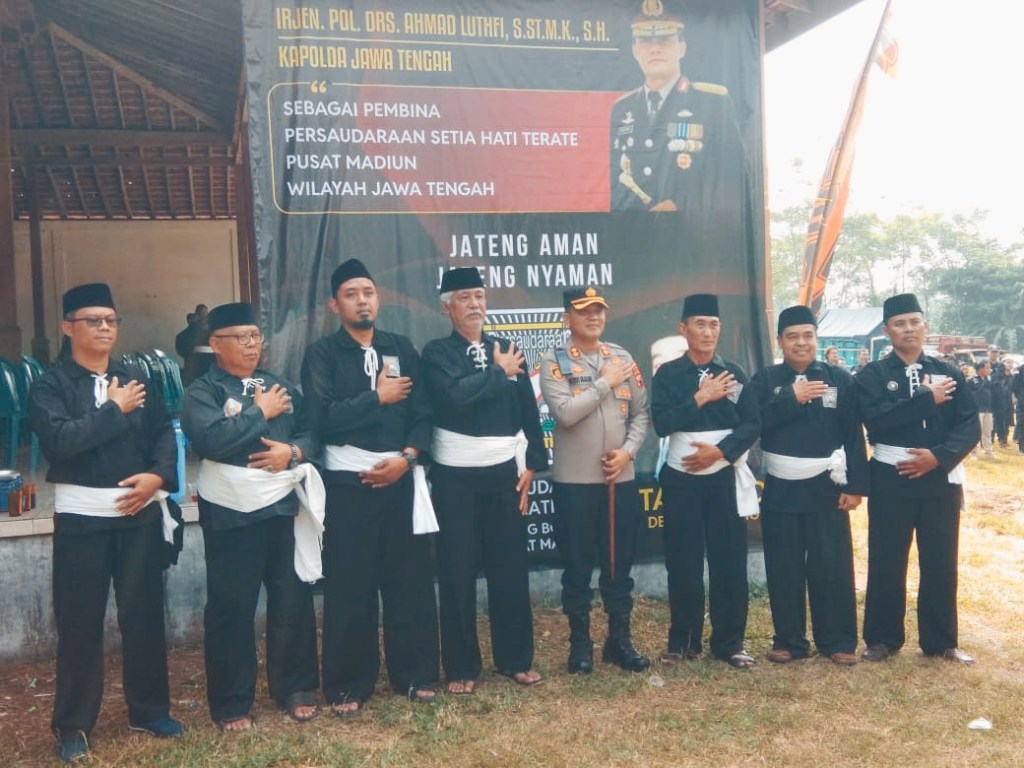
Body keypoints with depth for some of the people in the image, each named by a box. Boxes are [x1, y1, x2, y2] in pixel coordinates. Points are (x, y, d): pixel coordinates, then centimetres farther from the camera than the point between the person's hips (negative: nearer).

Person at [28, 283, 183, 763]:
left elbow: (165, 435, 5)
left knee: (144, 612, 9)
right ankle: (73, 725, 17)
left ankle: (149, 709, 24)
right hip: (81, 517, -3)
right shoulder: (50, 385, -2)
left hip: (140, 512, 3)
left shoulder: (138, 380, 9)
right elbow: (58, 441, -18)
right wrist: (114, 410, -12)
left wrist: (158, 475, -12)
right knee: (79, 620, 4)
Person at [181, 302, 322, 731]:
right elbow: (210, 439, -21)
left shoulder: (280, 385, 13)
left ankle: (295, 688, 25)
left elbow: (311, 432, 9)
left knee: (293, 600, 10)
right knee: (231, 607, 4)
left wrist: (293, 450, -12)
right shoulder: (202, 391, -2)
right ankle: (231, 702, 17)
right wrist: (261, 413, -13)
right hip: (231, 512, -4)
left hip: (285, 506, 4)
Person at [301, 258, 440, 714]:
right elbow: (322, 419, -14)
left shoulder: (401, 349, 10)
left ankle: (415, 675, 22)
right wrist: (377, 397, -9)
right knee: (349, 587, 3)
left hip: (401, 479, 3)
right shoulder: (321, 355, 0)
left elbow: (424, 412, 4)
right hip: (348, 484, -3)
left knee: (411, 579, 7)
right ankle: (348, 685, 16)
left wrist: (407, 456, -11)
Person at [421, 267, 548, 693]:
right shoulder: (436, 353, -4)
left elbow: (529, 412, 9)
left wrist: (531, 465, 2)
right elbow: (455, 394, -24)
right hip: (455, 478, -3)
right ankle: (461, 667, 17)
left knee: (510, 568, 9)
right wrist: (499, 373, -12)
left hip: (505, 474, 3)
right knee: (458, 572, 3)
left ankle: (516, 659, 23)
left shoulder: (508, 350, 7)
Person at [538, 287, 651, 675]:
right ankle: (580, 642, 20)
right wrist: (605, 382, -13)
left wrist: (628, 450, -7)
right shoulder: (554, 361, -5)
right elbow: (565, 412, -19)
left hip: (621, 477, 3)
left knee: (619, 563, 12)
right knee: (577, 566, 7)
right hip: (574, 480, -3)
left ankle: (620, 639, 25)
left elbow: (641, 412, 7)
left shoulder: (622, 357, 7)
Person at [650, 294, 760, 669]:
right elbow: (661, 423, -12)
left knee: (730, 561, 3)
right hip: (682, 480, -1)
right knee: (683, 563, 4)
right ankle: (683, 640, 17)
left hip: (725, 478, 1)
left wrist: (720, 450, -14)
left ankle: (730, 642, 15)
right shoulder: (667, 374, 0)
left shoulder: (733, 373, 5)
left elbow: (752, 424, -1)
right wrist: (700, 399, -15)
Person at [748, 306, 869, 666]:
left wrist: (855, 485, -5)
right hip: (781, 490, 0)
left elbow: (854, 436, 0)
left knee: (833, 567, 4)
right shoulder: (765, 380, 3)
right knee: (784, 569, 6)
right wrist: (791, 398, -18)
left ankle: (838, 642, 17)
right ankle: (789, 641, 18)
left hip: (826, 488, 0)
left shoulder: (840, 379, 3)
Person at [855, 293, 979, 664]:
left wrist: (938, 456, -17)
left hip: (941, 479, 2)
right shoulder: (872, 376, -1)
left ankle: (941, 641, 22)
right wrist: (926, 398, -17)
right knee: (886, 562, 5)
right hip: (891, 481, -2)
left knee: (941, 562, 8)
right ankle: (883, 639, 18)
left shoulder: (948, 373, 6)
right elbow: (876, 422, -18)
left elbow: (970, 426, -1)